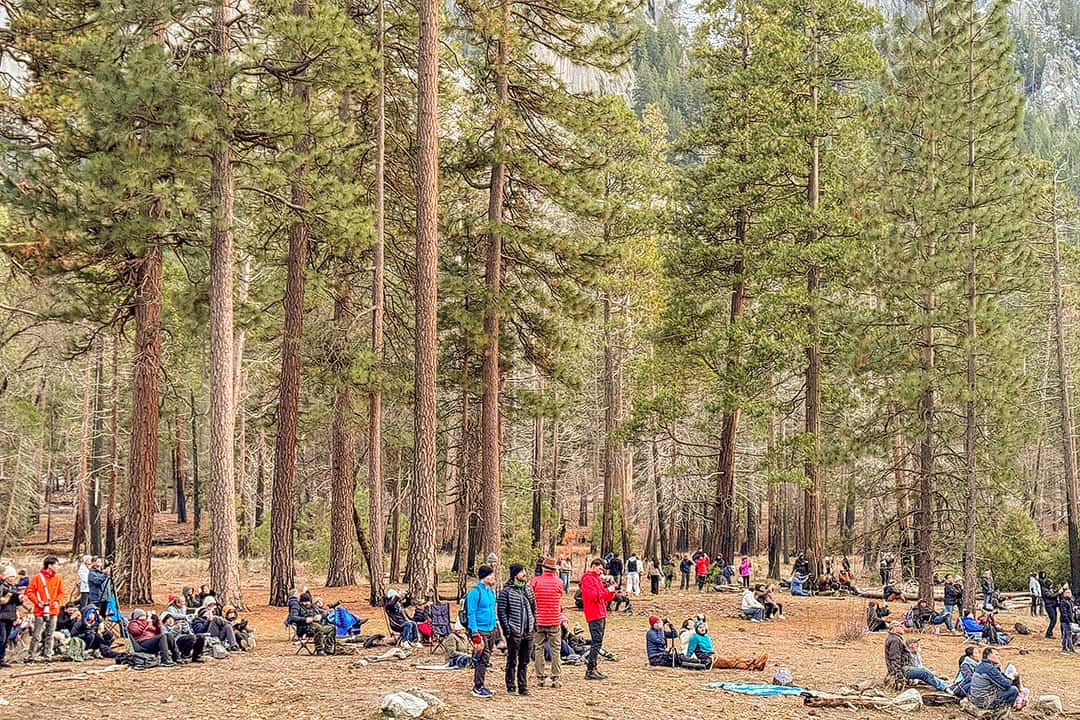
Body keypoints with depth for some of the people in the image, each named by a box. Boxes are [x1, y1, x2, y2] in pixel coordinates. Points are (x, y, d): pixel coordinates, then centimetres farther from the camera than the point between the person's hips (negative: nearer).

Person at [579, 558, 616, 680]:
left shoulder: (598, 578, 23)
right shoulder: (588, 579, -7)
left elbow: (607, 598, 23)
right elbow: (593, 595, -20)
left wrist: (612, 590, 6)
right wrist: (607, 590, -15)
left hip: (601, 615, 10)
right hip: (594, 615, -10)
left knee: (598, 642, 12)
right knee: (596, 642, -13)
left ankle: (592, 667, 16)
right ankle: (590, 671, -14)